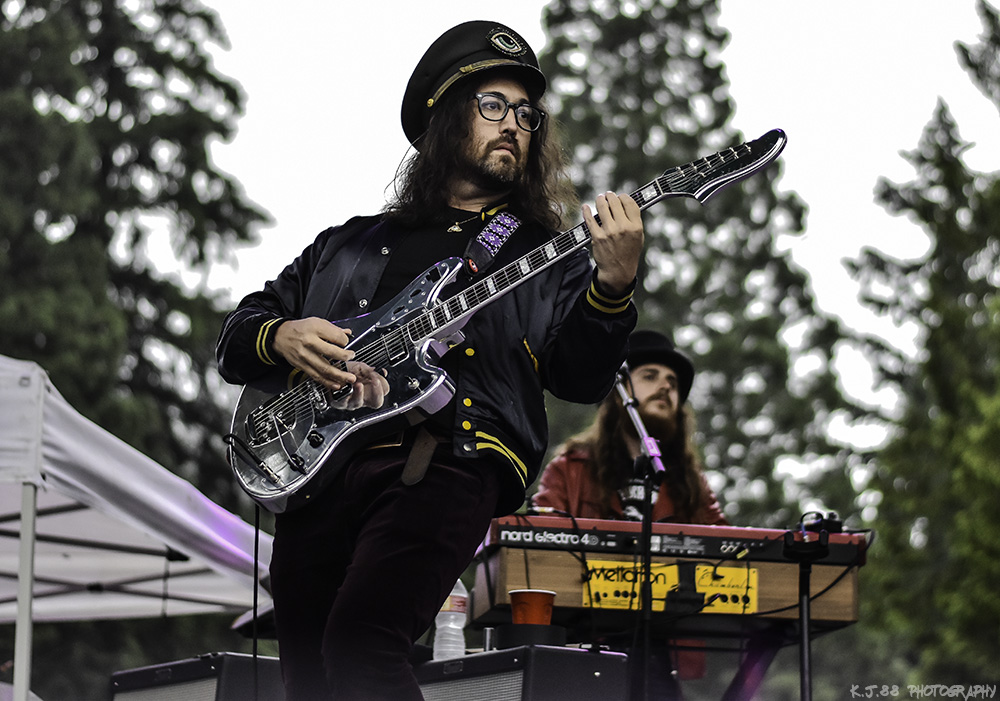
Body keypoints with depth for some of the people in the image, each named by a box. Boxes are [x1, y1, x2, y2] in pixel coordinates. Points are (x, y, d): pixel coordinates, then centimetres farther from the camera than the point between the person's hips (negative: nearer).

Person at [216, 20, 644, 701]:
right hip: (314, 465, 4)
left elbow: (583, 377, 4)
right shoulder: (351, 244, 29)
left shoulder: (549, 258, 21)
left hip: (444, 465, -4)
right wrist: (280, 338, 4)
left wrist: (613, 285, -15)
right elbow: (236, 338, 28)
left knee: (361, 645, -27)